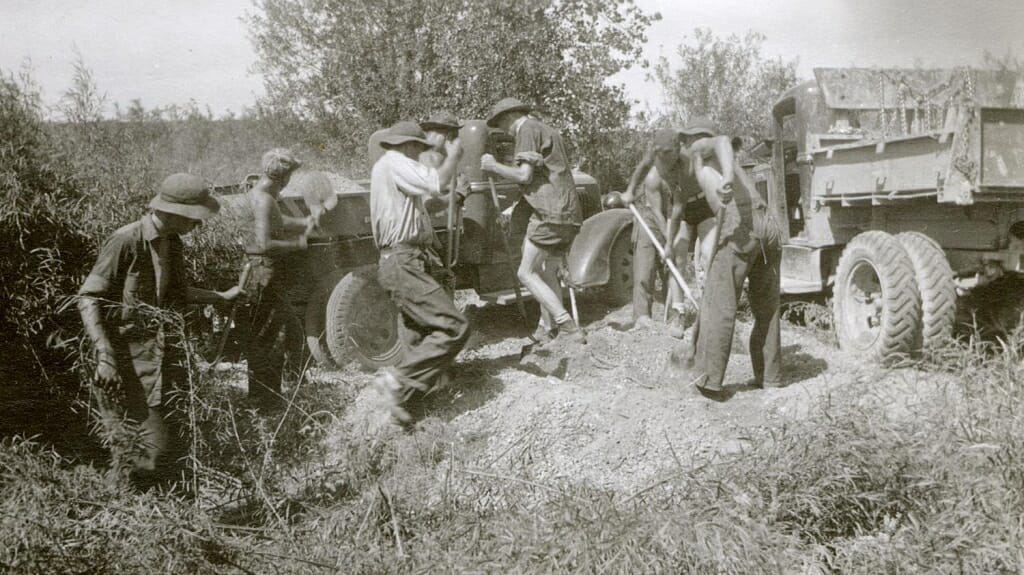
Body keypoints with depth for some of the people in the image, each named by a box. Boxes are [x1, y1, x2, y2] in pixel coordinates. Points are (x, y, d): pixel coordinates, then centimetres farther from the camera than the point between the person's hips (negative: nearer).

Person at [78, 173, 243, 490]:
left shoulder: (172, 242, 9)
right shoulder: (125, 241, -15)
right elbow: (88, 298, -15)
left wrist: (223, 296, 21)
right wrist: (105, 354, -22)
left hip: (167, 352, 8)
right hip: (132, 355, -8)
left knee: (178, 441, 8)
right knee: (149, 446, -9)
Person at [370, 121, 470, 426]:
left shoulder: (384, 168, 24)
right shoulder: (393, 163, -9)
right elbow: (436, 183, -23)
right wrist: (453, 156, -7)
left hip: (404, 263, 11)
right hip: (403, 263, -11)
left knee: (416, 342, 12)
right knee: (454, 327, -16)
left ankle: (406, 410, 16)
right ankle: (398, 379, -15)